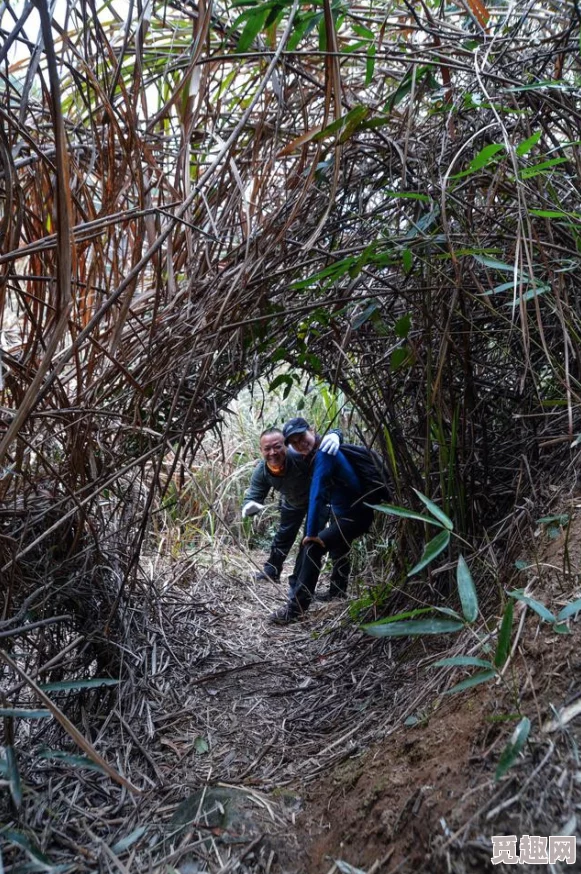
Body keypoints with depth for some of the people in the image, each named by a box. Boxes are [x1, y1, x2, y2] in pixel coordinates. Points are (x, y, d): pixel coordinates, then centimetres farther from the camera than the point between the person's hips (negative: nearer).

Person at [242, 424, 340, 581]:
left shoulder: (299, 454, -47)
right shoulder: (261, 472, -31)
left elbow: (324, 441, -43)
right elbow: (252, 496, -27)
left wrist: (334, 435, -69)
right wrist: (249, 506, -53)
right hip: (292, 502, 4)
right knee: (283, 535, 21)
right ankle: (271, 571, 41)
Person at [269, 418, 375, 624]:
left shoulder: (324, 453, -25)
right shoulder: (316, 453, 4)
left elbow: (317, 495, -31)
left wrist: (312, 533, -29)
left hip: (354, 515, -11)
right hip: (343, 511, 11)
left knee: (312, 548, -21)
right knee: (337, 546, 32)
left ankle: (296, 607, -17)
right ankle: (338, 590, 55)